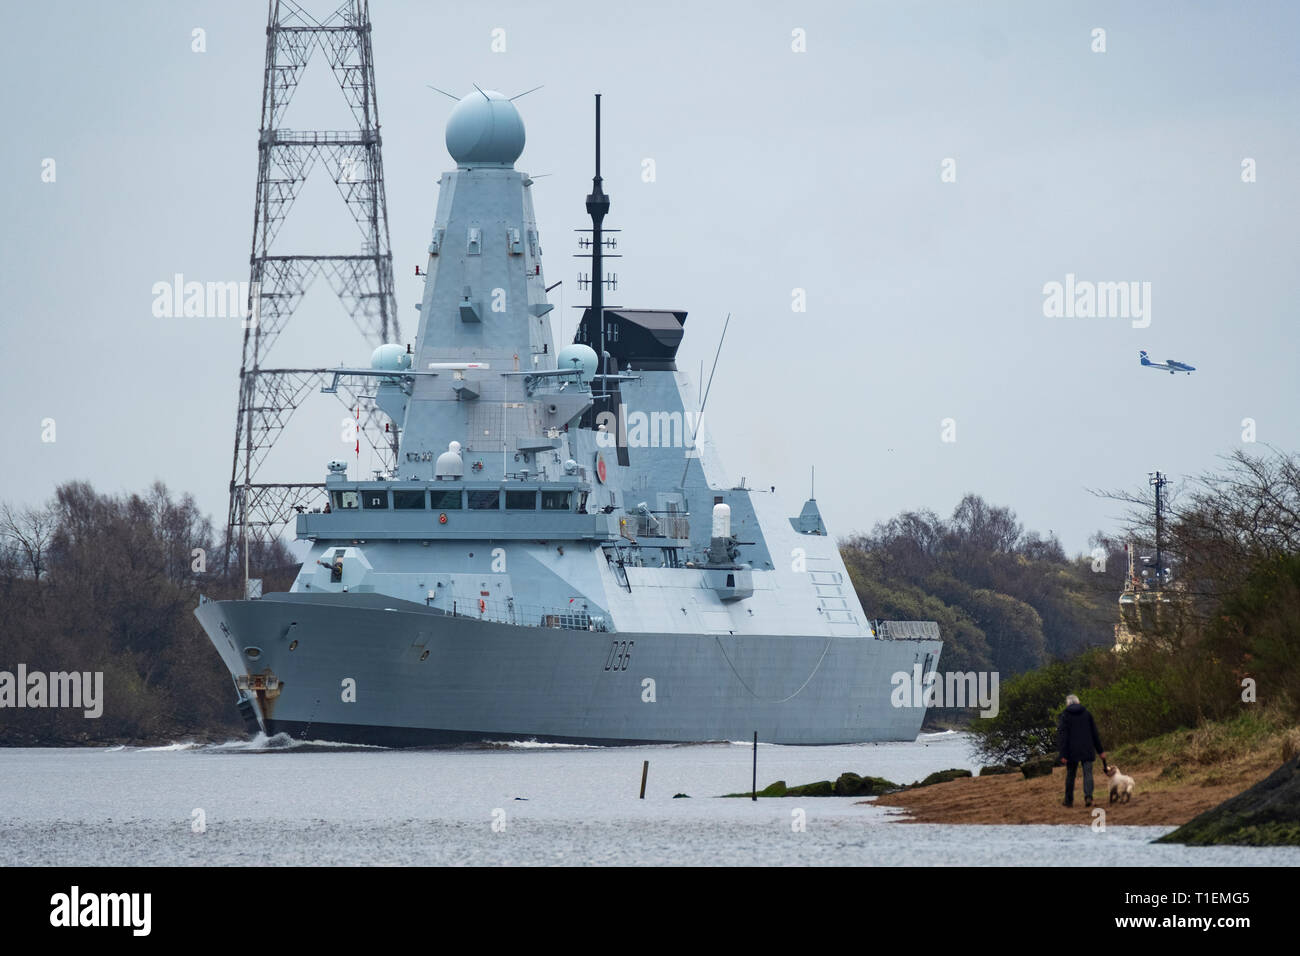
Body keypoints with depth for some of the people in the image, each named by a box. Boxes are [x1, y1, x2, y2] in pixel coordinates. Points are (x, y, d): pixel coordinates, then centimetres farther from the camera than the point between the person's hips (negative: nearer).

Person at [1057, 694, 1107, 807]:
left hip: (1072, 751, -1)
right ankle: (1088, 796, -23)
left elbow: (1062, 735, -10)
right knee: (1088, 773, -2)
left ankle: (1068, 800, 20)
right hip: (1087, 750, 1)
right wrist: (1100, 751, 13)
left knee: (1070, 775, 11)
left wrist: (1063, 754, -11)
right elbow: (1094, 733, 8)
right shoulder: (1087, 714, 5)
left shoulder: (1065, 715, -4)